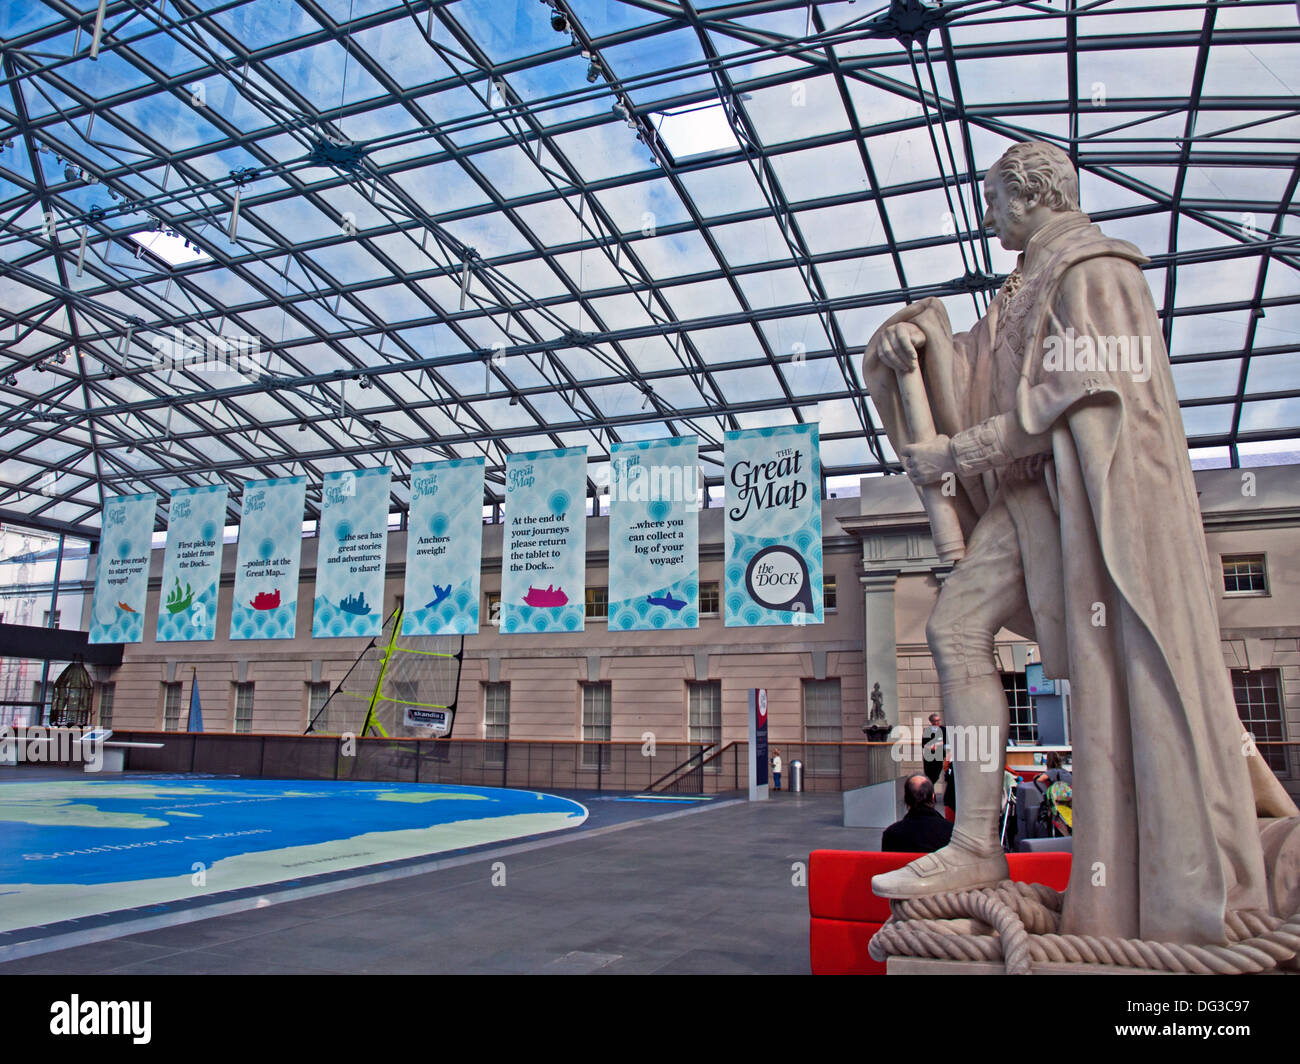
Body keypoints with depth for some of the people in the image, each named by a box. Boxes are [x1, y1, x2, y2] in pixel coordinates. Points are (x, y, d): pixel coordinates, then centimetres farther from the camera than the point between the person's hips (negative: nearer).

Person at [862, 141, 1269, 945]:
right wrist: (917, 335, 1)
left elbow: (1071, 397, -15)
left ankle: (1185, 891, 1)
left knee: (1111, 666, -10)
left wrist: (957, 453, -15)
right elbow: (974, 378, 19)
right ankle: (977, 843, -5)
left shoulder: (1091, 271, -4)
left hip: (1092, 486, -9)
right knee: (958, 625, -4)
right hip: (1032, 492, 9)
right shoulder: (1031, 285, 24)